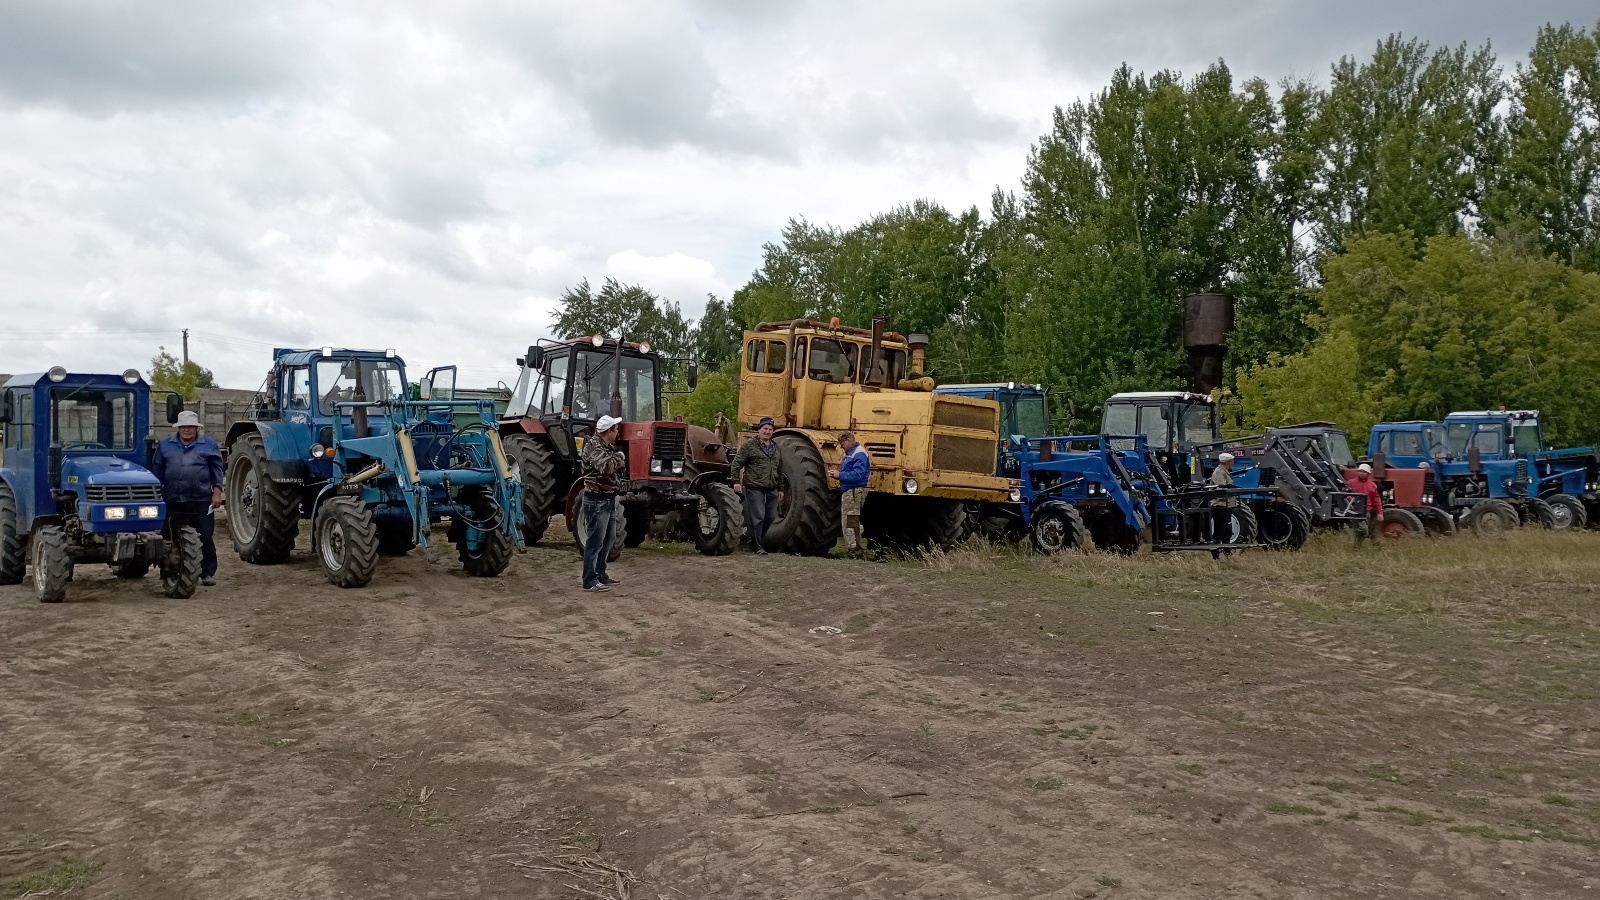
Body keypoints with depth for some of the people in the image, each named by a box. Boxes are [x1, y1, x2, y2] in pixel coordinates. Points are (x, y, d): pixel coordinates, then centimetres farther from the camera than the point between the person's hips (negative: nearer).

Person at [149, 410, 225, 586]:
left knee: (206, 538, -2)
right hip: (173, 501, 2)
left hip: (201, 501, -2)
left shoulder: (209, 445, 6)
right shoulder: (165, 445, 12)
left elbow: (217, 470, 6)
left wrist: (217, 492, -3)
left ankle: (208, 573, 5)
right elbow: (157, 470, 15)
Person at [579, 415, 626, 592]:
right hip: (597, 499, -10)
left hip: (609, 499, 10)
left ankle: (601, 574, 28)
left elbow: (620, 471, 23)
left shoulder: (610, 447, 15)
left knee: (608, 539, 17)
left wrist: (620, 460, 4)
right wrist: (619, 458, -14)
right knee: (595, 541, -7)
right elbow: (605, 466, -31)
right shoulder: (593, 446, -15)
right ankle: (590, 581, -3)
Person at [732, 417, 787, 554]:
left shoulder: (776, 448, 16)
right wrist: (736, 481, -11)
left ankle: (755, 539, 29)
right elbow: (737, 463, -4)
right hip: (755, 488, -6)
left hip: (771, 490, 6)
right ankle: (758, 547, -1)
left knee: (771, 517, 10)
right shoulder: (750, 445, -2)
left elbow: (780, 469, 22)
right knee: (758, 517, -8)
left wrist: (781, 488, 20)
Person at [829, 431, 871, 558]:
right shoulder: (849, 453, 16)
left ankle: (854, 550, -8)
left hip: (854, 492, -11)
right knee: (852, 522, 16)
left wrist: (840, 475, -20)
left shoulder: (859, 454, -15)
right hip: (848, 491, 11)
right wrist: (837, 473, 6)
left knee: (850, 522, -10)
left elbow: (858, 475, -25)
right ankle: (855, 549, 24)